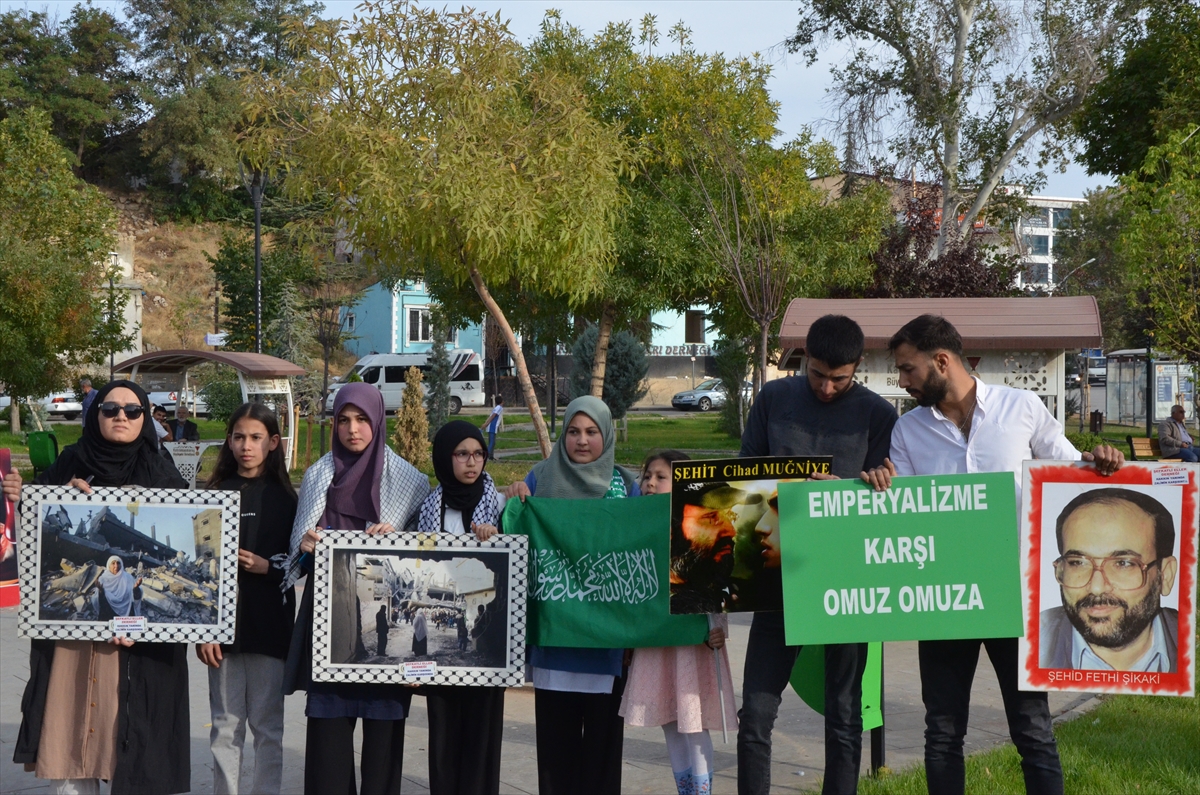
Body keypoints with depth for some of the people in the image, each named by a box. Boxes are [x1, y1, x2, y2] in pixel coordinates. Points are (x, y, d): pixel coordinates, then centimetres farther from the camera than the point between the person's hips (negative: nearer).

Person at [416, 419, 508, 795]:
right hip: (441, 634, 2)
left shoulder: (498, 504, 3)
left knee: (482, 719, -2)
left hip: (485, 634, -1)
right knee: (443, 720, 3)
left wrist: (493, 539, -19)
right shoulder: (429, 507, 7)